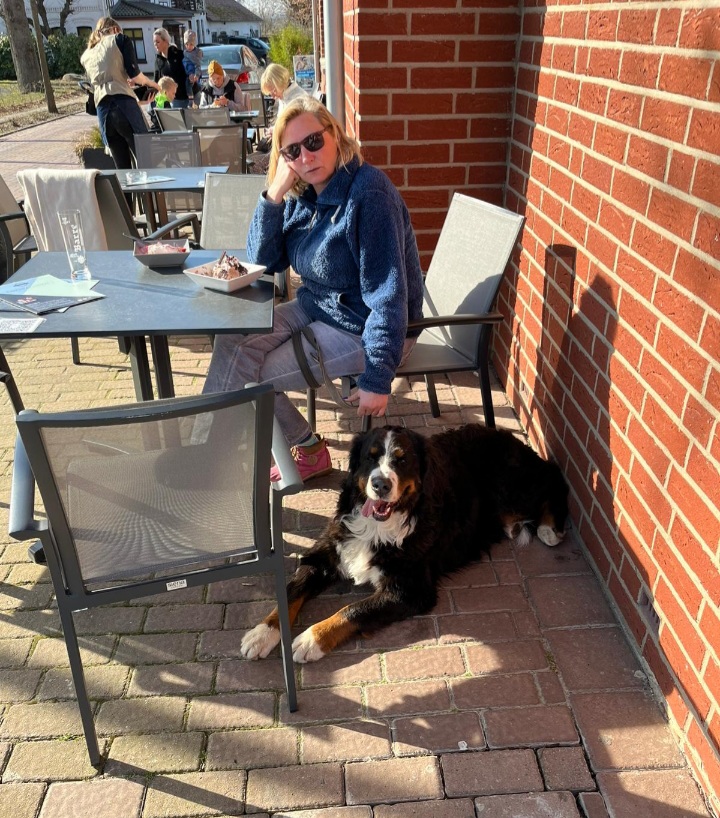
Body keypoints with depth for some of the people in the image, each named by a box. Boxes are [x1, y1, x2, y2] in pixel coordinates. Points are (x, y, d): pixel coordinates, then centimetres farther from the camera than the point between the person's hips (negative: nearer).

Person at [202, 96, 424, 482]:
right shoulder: (302, 193, 1)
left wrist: (377, 381, -25)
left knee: (253, 378, -10)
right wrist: (274, 194, -13)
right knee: (231, 342, -7)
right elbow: (264, 261, 1)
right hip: (317, 307, 8)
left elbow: (388, 295, -26)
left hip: (362, 329, -8)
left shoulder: (369, 194, -24)